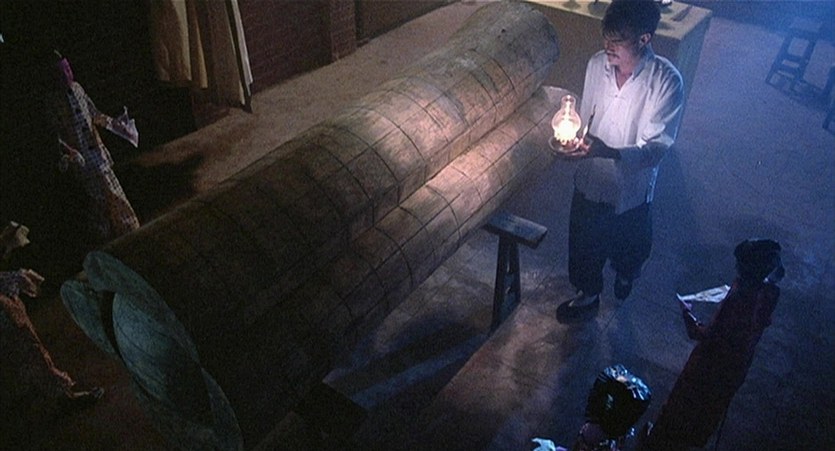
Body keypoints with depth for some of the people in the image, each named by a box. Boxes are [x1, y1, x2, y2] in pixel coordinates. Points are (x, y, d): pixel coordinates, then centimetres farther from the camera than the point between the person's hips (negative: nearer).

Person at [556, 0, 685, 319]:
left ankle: (625, 274, 60)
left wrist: (608, 153, -42)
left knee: (629, 246, 25)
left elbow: (657, 148, -26)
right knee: (584, 244, 22)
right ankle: (588, 293, 50)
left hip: (632, 187, -3)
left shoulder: (666, 80, -26)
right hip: (590, 180, 3)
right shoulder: (597, 64, -12)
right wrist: (574, 137, -21)